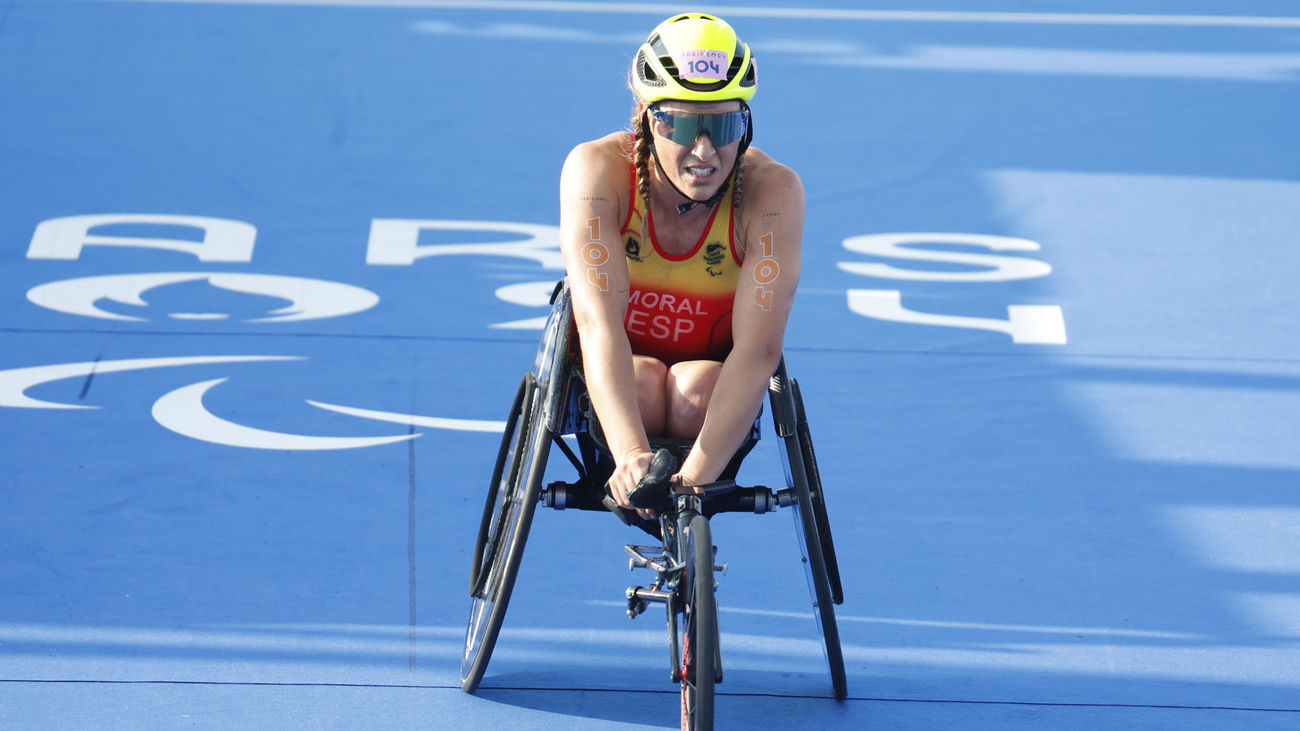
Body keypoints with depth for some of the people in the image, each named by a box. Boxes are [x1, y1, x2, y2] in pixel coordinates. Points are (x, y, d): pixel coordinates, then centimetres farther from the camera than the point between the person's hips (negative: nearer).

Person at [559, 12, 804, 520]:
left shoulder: (772, 189, -26)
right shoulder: (598, 170, -26)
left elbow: (758, 346, -34)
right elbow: (599, 321, -37)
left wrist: (696, 475, -49)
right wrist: (631, 456, -53)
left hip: (713, 371, 0)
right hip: (618, 375, 0)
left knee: (697, 390, -34)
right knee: (644, 385, -34)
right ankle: (622, 497, -7)